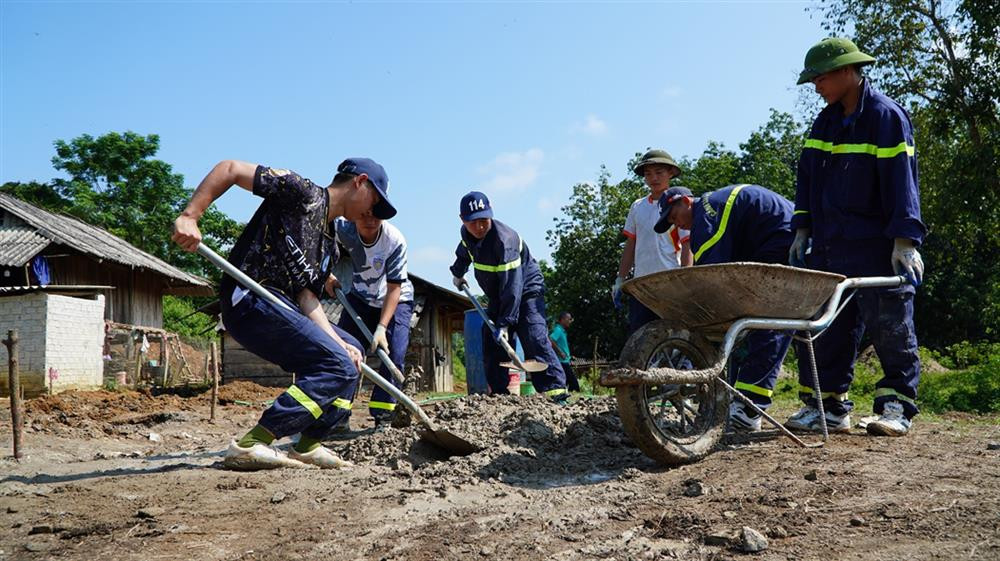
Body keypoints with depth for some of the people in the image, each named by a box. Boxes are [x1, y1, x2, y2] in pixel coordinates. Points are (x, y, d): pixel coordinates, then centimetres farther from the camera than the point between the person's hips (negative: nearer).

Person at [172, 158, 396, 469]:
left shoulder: (330, 241, 21)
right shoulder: (303, 193, -4)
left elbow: (306, 294, 12)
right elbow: (230, 168, -9)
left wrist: (336, 342, -2)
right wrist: (189, 217, -20)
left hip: (280, 307, 10)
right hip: (248, 300, -10)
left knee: (352, 351, 19)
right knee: (338, 368, -17)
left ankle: (307, 446, 15)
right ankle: (250, 445, -21)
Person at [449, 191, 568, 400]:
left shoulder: (504, 239, -31)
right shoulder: (467, 234, -6)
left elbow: (512, 284, -34)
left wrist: (505, 323, -36)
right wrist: (458, 273, 35)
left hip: (526, 291, -8)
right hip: (498, 296, 8)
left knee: (535, 340, -23)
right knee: (491, 345, 2)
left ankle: (556, 390, -27)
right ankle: (498, 393, 9)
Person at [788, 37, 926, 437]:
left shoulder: (887, 116, -7)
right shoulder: (825, 122, 14)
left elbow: (902, 179, -13)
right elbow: (807, 177, 18)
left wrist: (905, 239, -18)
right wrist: (803, 230, 11)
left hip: (877, 248, -7)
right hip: (829, 246, 7)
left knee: (890, 326, -1)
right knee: (829, 327, 5)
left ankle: (897, 404, 7)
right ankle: (829, 403, 12)